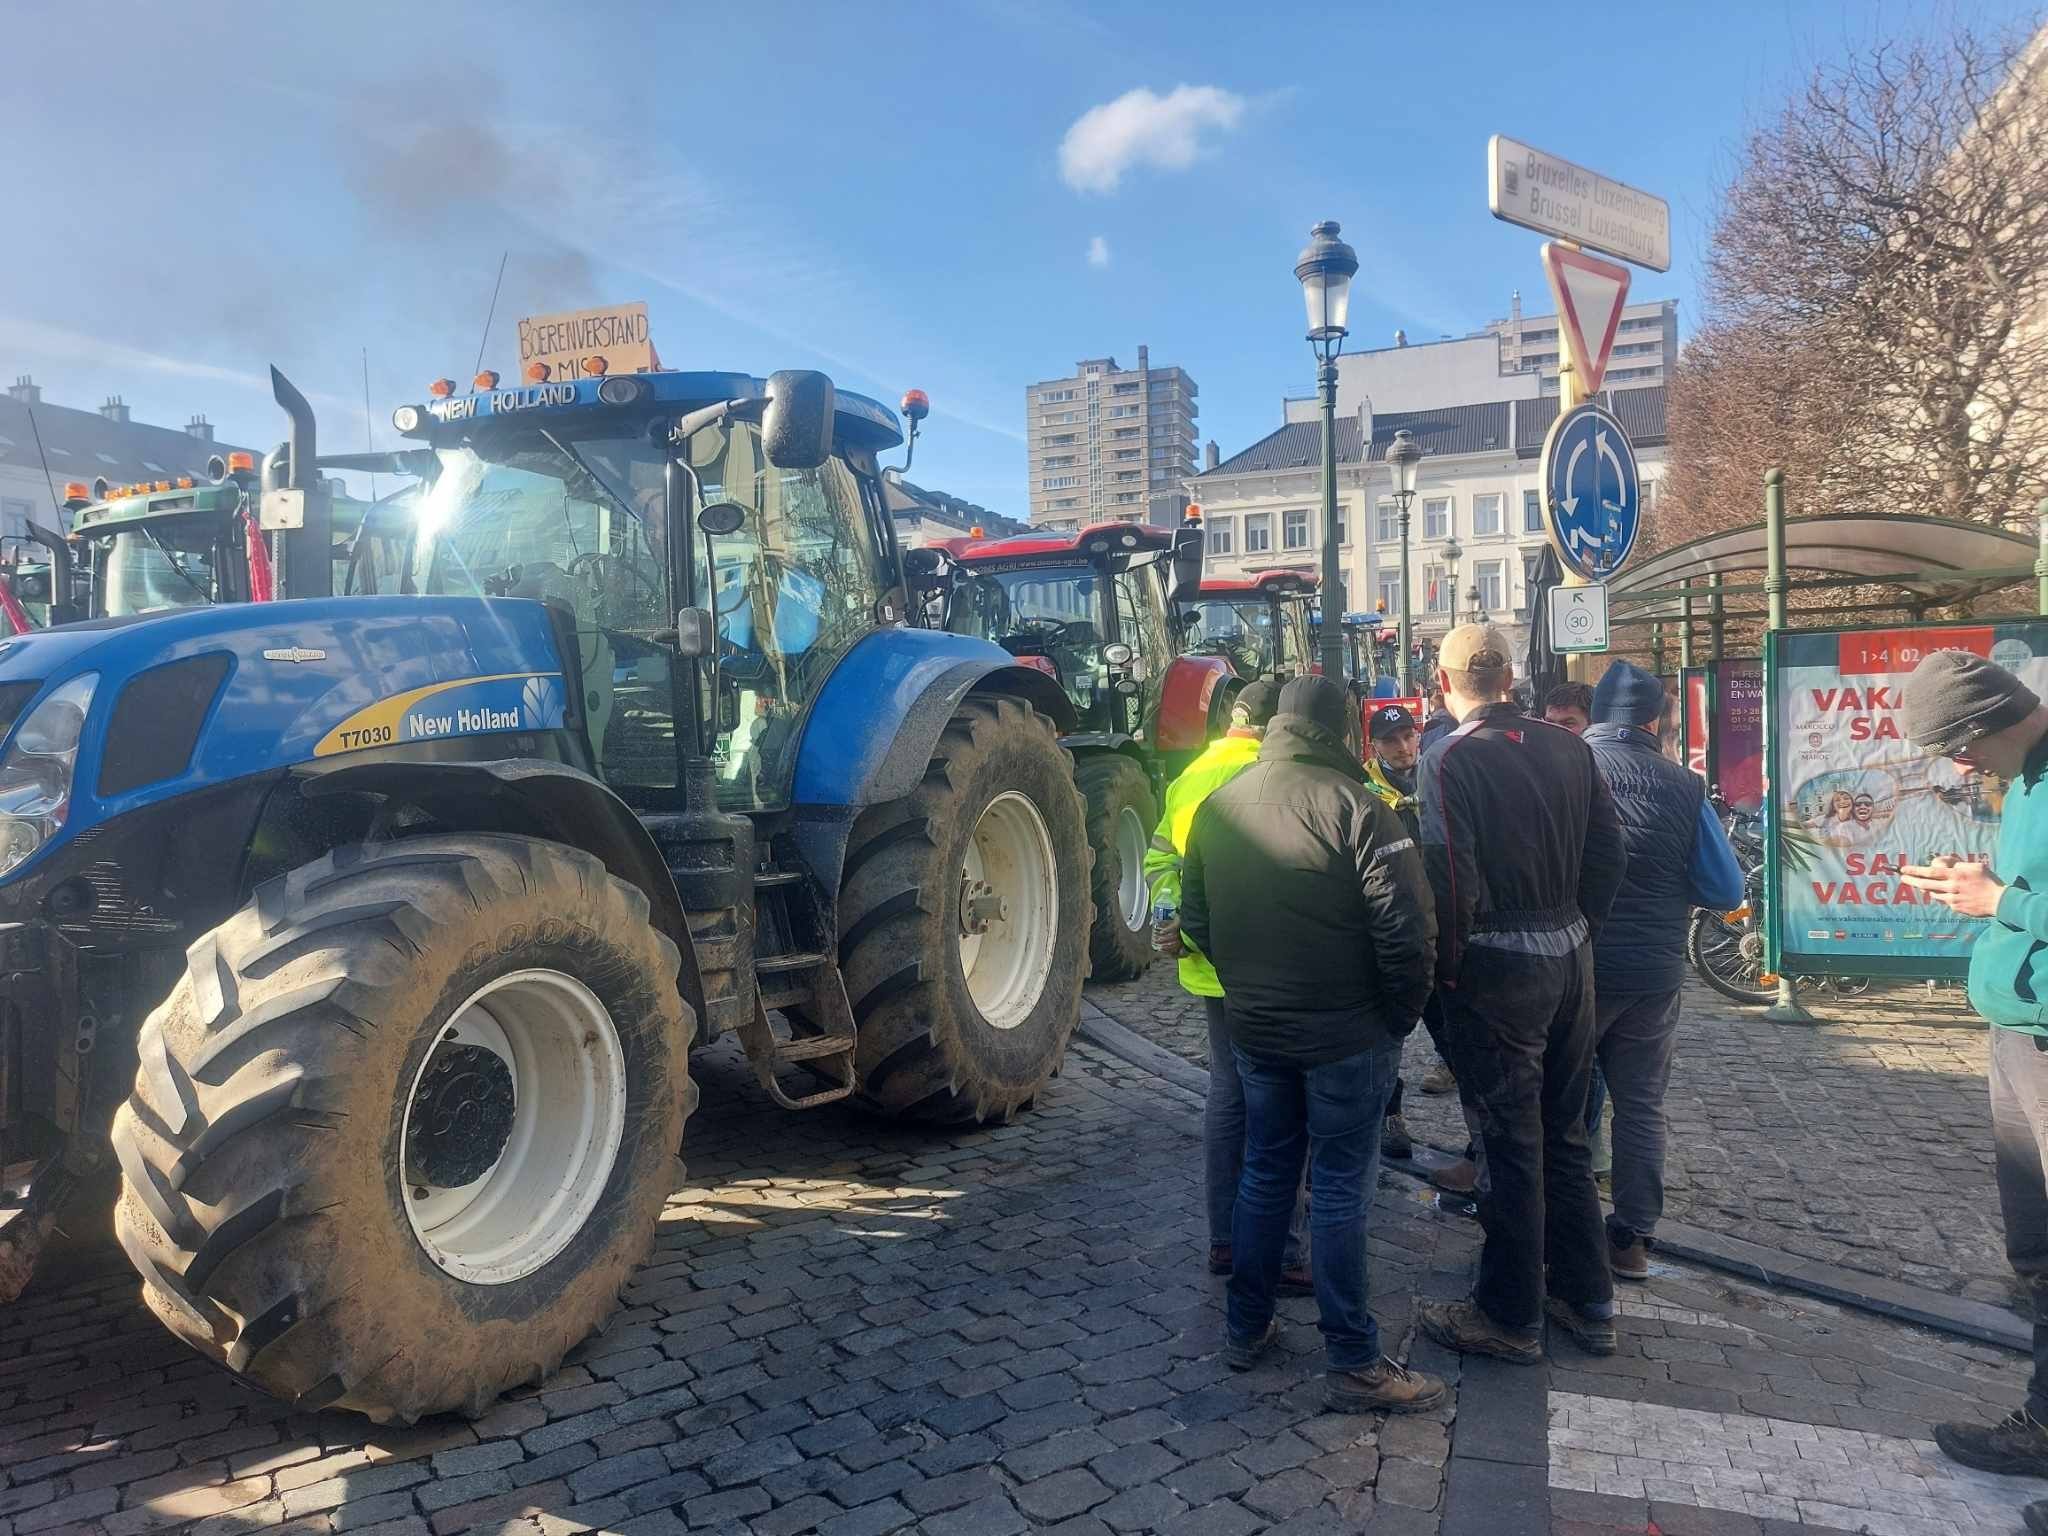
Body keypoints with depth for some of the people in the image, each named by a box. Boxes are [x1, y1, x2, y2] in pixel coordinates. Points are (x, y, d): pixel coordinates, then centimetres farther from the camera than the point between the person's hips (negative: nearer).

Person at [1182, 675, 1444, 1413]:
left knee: (1265, 1174, 18)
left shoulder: (1219, 806, 3)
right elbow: (1407, 929, -19)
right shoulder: (1354, 807, -16)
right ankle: (1353, 1364, 12)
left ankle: (1246, 1329, 29)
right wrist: (1400, 1015, -5)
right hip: (1346, 1035, -5)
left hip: (1253, 1028, 6)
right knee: (1340, 1191, 2)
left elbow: (1194, 918, 11)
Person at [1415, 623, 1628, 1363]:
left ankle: (1510, 1316, 18)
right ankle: (1587, 1301, 29)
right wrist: (1577, 928, 14)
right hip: (1570, 958, 6)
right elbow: (1608, 850, 6)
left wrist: (1446, 968, -8)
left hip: (1497, 968, -6)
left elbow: (1452, 877, -21)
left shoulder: (1450, 758, -15)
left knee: (1511, 1146, 4)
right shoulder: (1567, 747, 4)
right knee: (1564, 1135, 18)